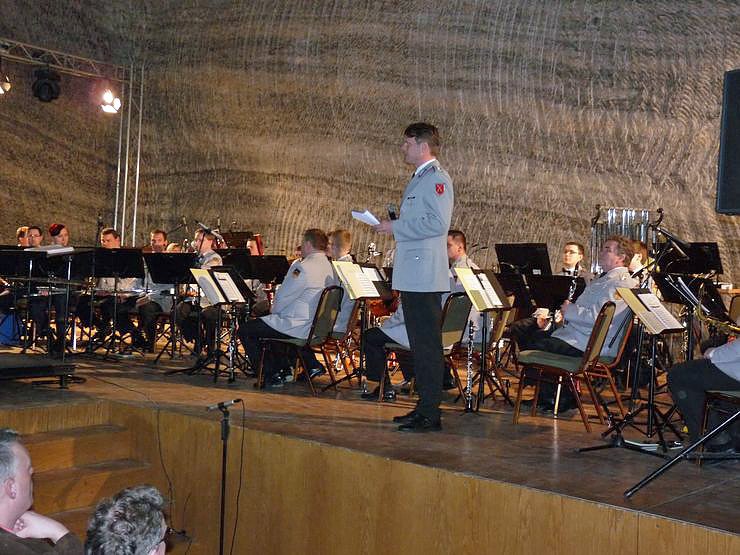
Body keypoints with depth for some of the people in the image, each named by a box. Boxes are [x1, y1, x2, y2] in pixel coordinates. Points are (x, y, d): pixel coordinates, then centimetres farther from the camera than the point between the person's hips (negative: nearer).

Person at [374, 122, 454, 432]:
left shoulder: (437, 179, -11)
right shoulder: (418, 179, 21)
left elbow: (438, 223, -22)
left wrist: (396, 227, -17)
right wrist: (393, 226, 12)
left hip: (426, 276, -11)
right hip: (411, 276, 11)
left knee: (428, 345, -7)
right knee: (419, 344, 15)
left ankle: (431, 415, -1)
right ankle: (424, 407, 24)